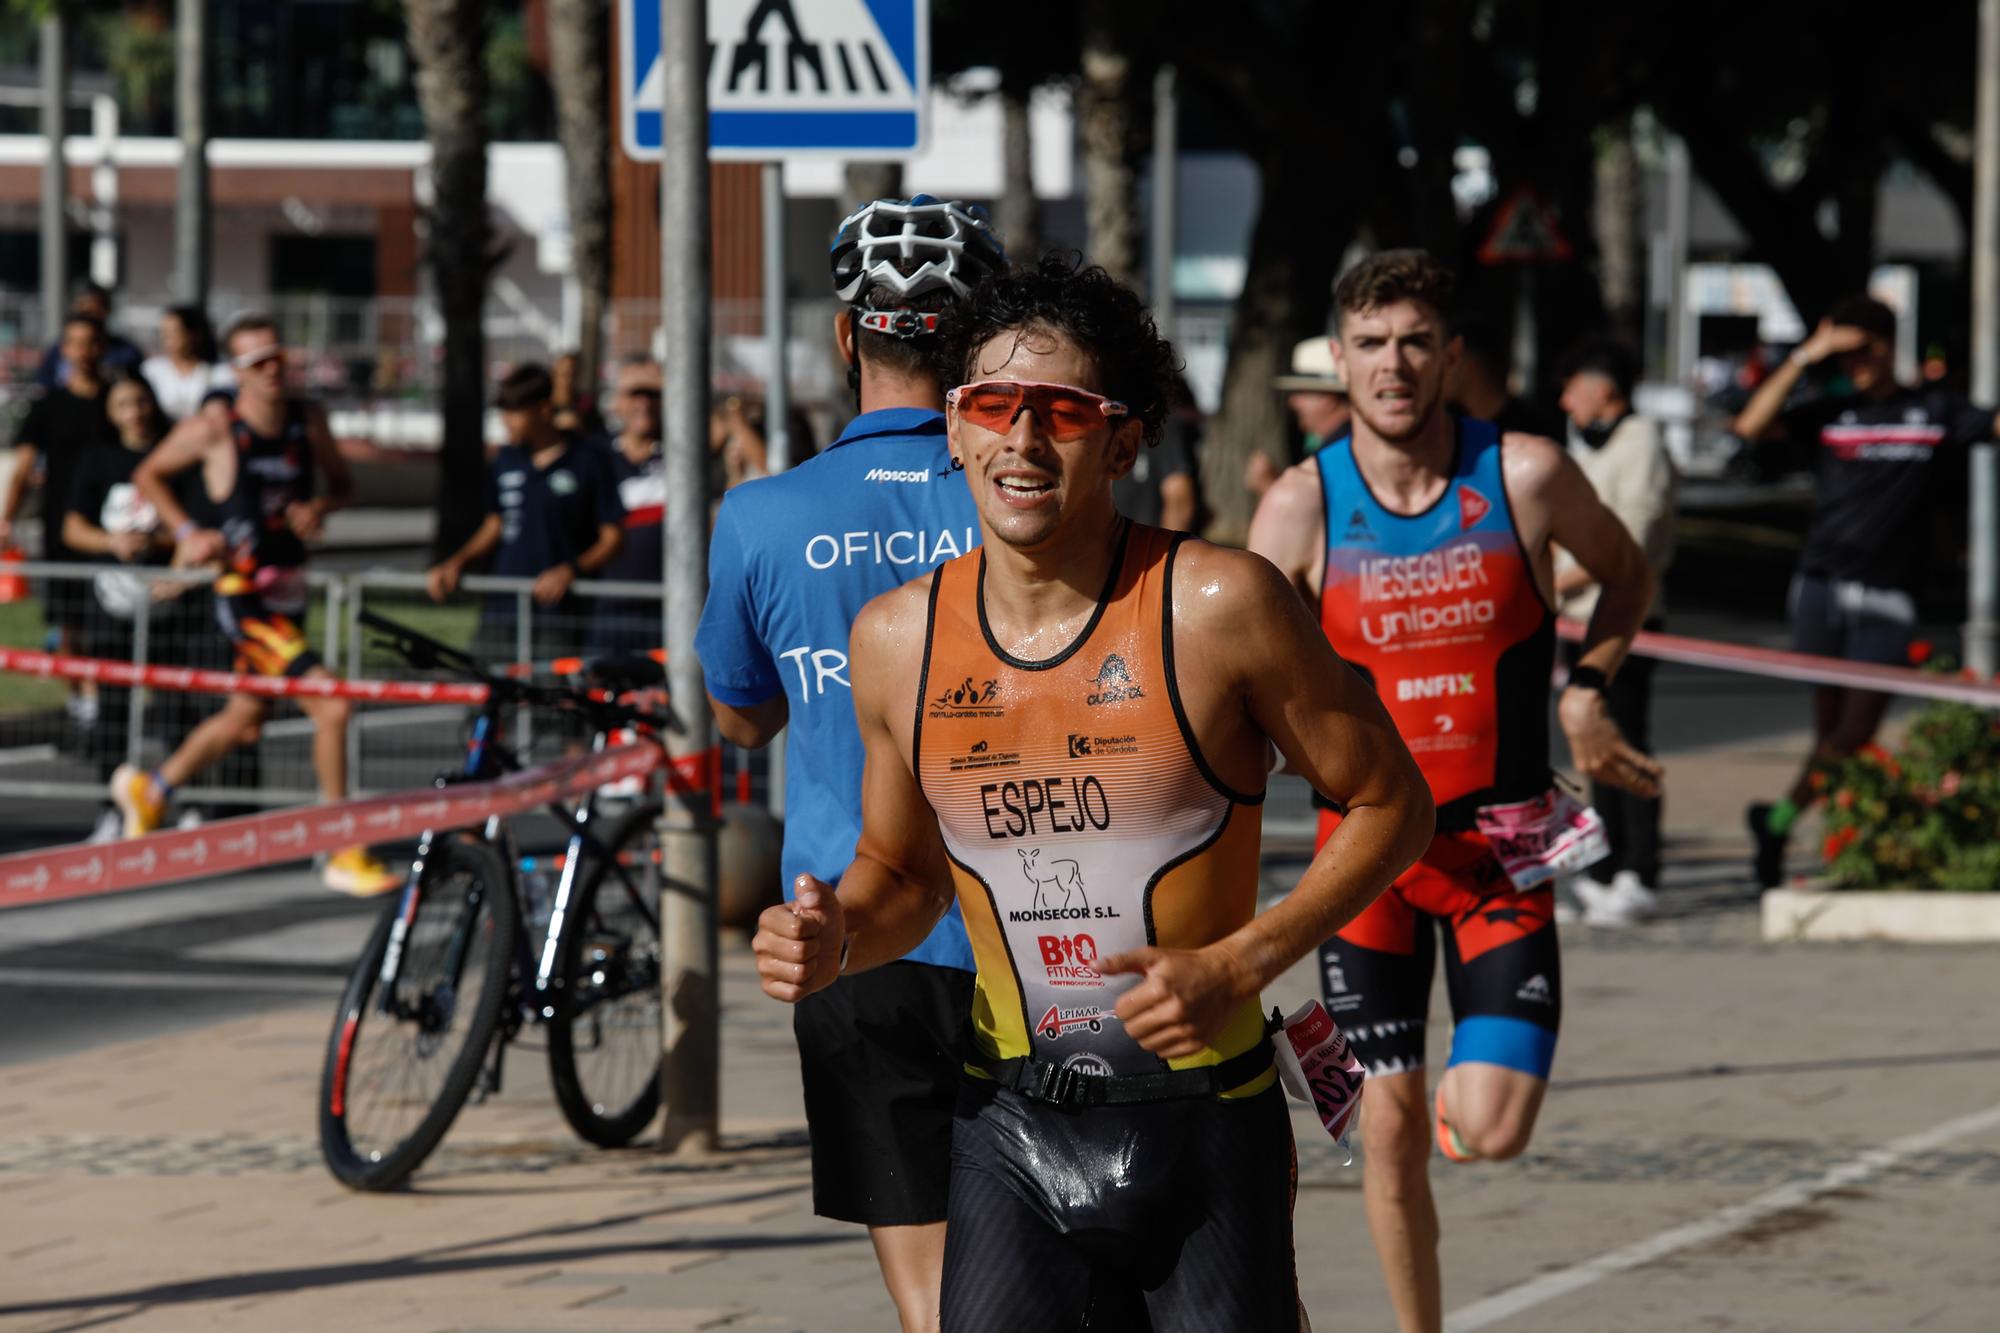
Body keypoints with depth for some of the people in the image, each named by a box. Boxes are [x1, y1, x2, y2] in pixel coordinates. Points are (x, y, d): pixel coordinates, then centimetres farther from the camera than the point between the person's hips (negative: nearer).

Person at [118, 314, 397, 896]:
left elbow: (341, 482, 14)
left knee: (244, 723, 21)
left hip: (288, 595, 7)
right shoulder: (215, 426, -12)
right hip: (244, 598, -7)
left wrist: (320, 507, -8)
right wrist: (187, 531, -10)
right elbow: (147, 475, 2)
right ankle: (345, 854, -11)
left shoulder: (308, 419, 1)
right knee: (331, 706, -18)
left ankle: (149, 789, 46)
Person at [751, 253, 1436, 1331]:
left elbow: (1391, 805, -3)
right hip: (1008, 1134, 3)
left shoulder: (1215, 606, -11)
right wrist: (835, 938, -7)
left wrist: (1236, 966, -14)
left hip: (1202, 1130, -2)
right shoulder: (896, 638, 0)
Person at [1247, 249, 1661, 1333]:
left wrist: (1585, 692, -3)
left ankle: (1471, 1085, 24)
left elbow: (1628, 577, 13)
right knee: (1390, 1129, 1)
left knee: (1490, 1132, -12)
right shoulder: (1302, 507, -6)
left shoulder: (1527, 476, -7)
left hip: (1502, 844, -1)